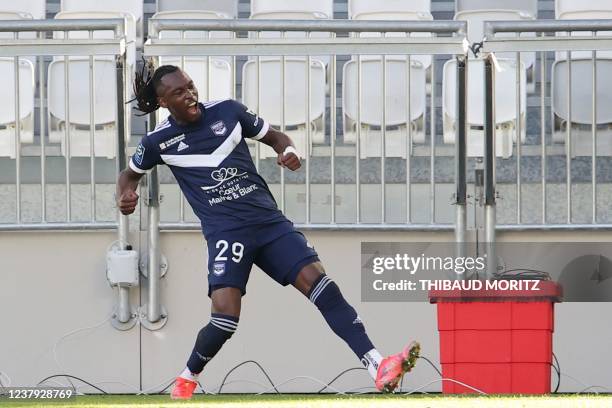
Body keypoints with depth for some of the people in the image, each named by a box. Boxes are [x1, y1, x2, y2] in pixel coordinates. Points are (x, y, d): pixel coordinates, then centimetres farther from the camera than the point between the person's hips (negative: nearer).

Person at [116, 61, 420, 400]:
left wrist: (288, 151, -5)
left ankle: (378, 367, -21)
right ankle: (187, 378, 9)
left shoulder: (227, 110, 4)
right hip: (225, 230, -2)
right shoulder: (158, 141, 2)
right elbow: (131, 173, 21)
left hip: (268, 219, 2)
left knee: (316, 279, -14)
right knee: (225, 316, -20)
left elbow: (274, 137, 17)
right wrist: (125, 197, -1)